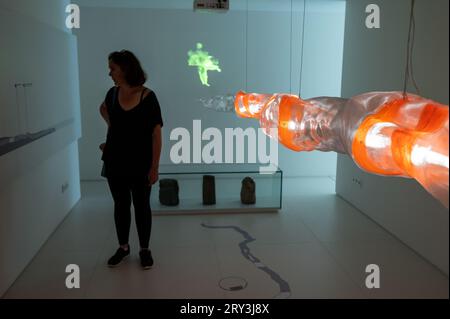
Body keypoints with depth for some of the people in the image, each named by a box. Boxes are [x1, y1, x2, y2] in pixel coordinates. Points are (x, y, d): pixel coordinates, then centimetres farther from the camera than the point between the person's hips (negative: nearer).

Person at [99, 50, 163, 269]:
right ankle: (123, 247, 32)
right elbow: (104, 109, 25)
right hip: (115, 162, 4)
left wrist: (155, 166, -14)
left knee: (142, 205, 9)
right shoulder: (112, 94, 0)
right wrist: (109, 123, 8)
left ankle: (145, 249, 25)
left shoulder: (147, 97, -14)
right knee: (120, 204, 15)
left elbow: (156, 133, -12)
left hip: (140, 163, -4)